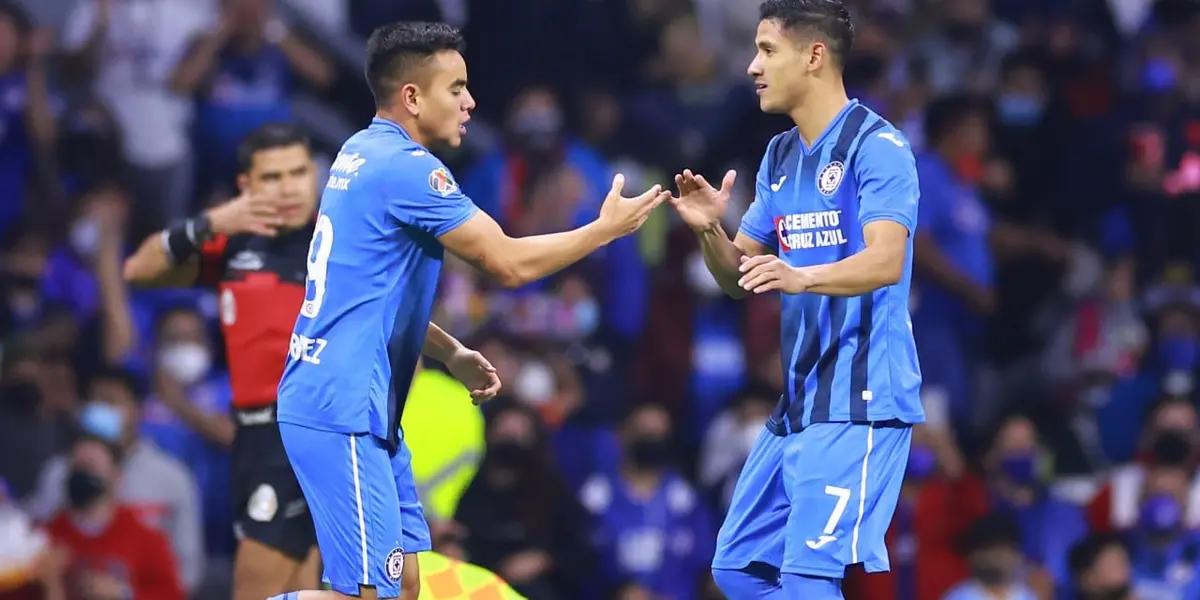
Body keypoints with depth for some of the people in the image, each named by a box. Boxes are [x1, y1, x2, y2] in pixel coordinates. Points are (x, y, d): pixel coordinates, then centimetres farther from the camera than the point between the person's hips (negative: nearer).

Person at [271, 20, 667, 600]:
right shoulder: (405, 167, -14)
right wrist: (607, 228, 1)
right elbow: (510, 263, -12)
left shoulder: (361, 155, 15)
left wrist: (452, 354, 18)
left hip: (363, 412, 10)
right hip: (341, 414, -10)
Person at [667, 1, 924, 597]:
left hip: (857, 404, -9)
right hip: (796, 403, 9)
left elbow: (886, 262, -25)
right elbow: (738, 277, 18)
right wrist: (708, 230, -3)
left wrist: (800, 277, -42)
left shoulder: (877, 146, -12)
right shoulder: (780, 156, 15)